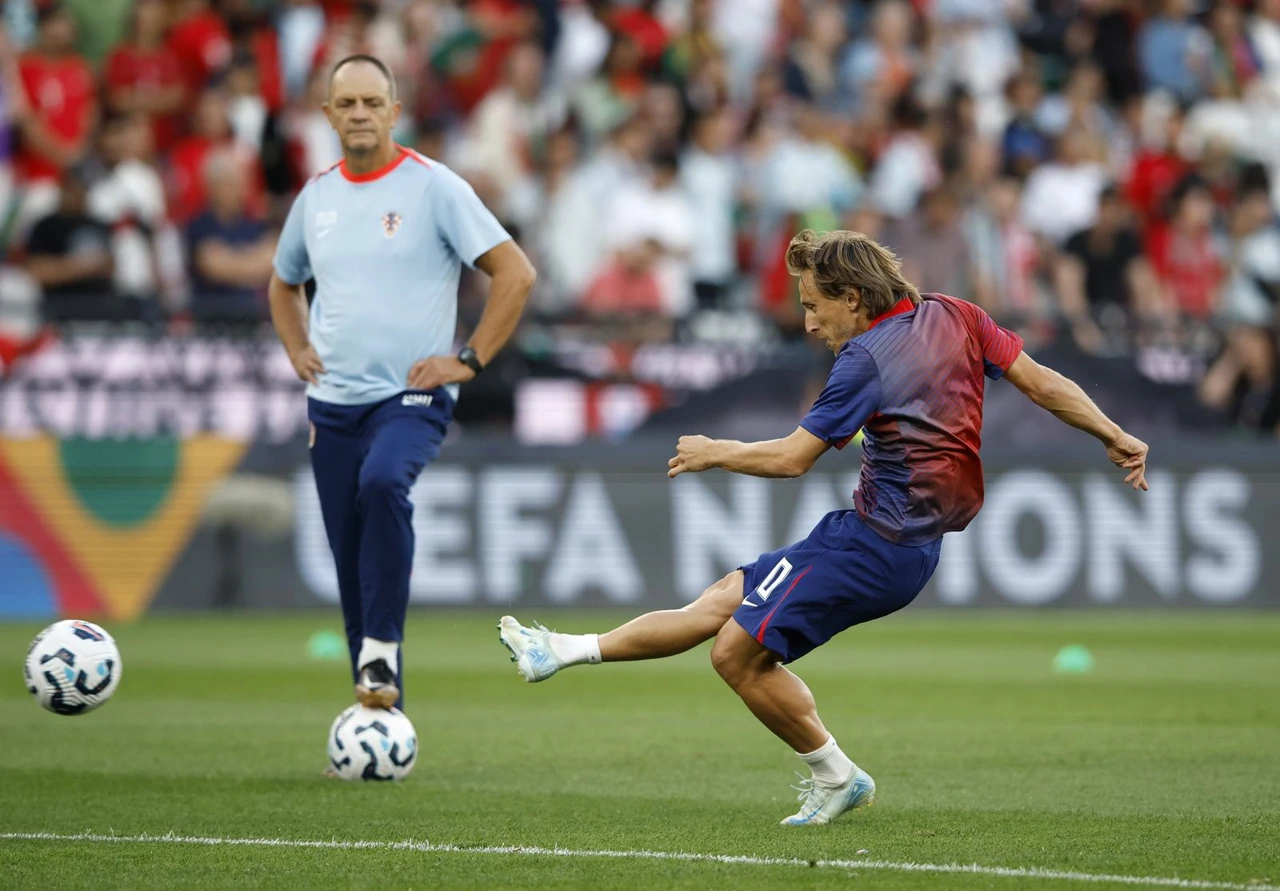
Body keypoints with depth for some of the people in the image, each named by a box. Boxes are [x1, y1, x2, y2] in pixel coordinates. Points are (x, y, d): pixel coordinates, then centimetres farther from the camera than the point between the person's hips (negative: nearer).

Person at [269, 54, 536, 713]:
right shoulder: (315, 197, 10)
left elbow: (515, 272, -8)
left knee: (382, 483, -35)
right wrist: (299, 351, 12)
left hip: (412, 396, -5)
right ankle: (378, 711, 15)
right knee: (350, 562, 5)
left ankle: (382, 652, -30)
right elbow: (283, 286, 29)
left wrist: (470, 361, -11)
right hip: (332, 403, 5)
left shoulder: (433, 187, -6)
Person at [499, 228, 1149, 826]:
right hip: (916, 540, 10)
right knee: (723, 600, 11)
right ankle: (564, 652, 14)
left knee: (739, 651, -4)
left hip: (876, 543, -10)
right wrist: (1115, 437, 9)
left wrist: (715, 453, 4)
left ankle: (838, 777, 10)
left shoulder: (866, 359, -16)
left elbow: (792, 458, -12)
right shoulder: (955, 317, 5)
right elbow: (1043, 384, 2)